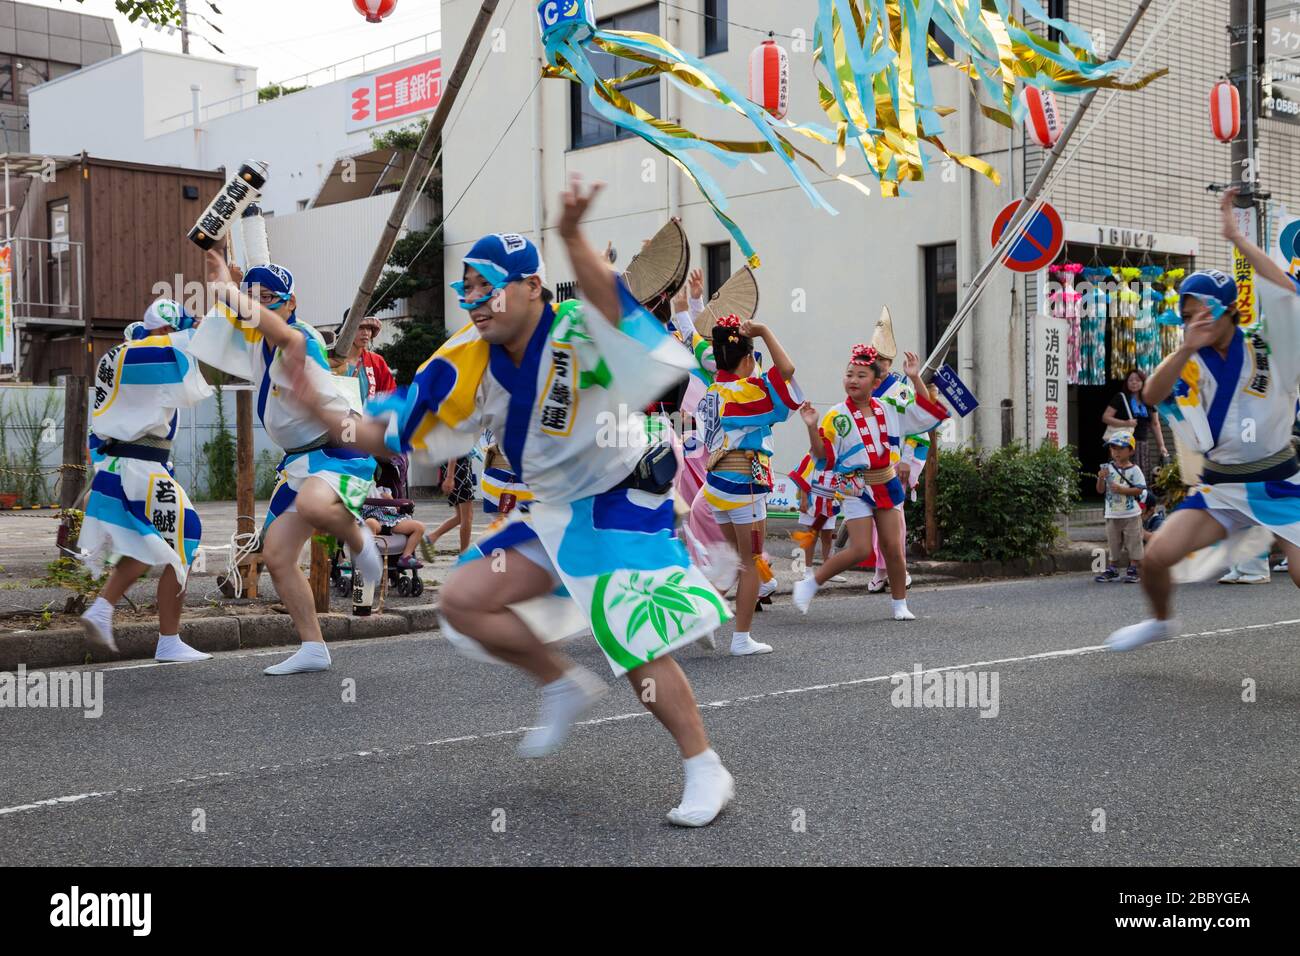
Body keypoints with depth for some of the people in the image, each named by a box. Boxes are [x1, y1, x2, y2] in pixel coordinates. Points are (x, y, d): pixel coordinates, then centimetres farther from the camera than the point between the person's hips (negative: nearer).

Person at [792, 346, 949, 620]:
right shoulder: (837, 417, -10)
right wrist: (812, 428, -27)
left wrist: (915, 378, 1)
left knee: (893, 548, 3)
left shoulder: (889, 410, 4)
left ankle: (900, 605, 18)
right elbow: (823, 457, -13)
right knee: (860, 550, -12)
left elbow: (928, 412, 10)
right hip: (856, 489, -4)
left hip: (887, 485, 4)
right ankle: (809, 584, 4)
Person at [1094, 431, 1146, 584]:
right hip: (1112, 514, 3)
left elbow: (1139, 490, -11)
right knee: (1113, 543, 12)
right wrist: (1101, 478, -17)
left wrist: (1122, 489, -21)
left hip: (1131, 515, -3)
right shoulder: (1107, 468, 2)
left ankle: (1133, 570, 9)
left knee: (1133, 542, 2)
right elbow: (1100, 490, 1)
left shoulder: (1134, 470, -6)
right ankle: (1112, 570, 21)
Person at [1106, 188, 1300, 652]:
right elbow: (1150, 395, -16)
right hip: (1220, 488, 3)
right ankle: (1161, 622, 20)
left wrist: (1236, 237, -22)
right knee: (1156, 557, -10)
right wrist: (1186, 349, -30)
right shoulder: (1189, 364, 2)